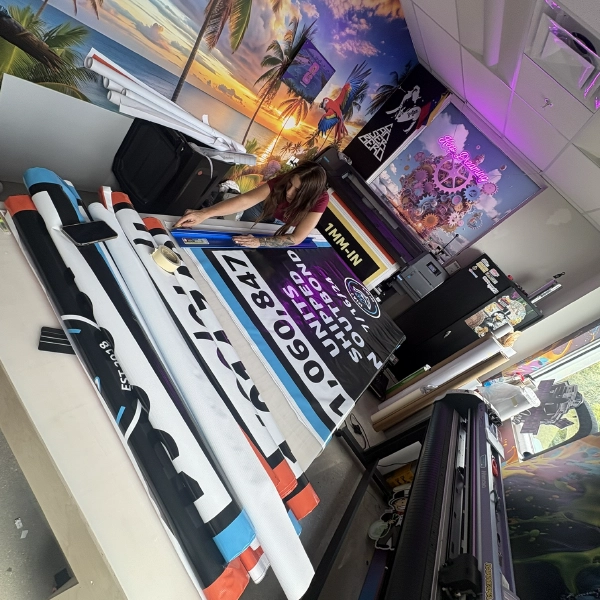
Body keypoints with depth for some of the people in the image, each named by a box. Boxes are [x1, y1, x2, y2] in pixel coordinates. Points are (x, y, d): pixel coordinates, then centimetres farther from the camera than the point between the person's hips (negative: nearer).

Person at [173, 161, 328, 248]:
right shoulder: (282, 182, -37)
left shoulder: (319, 200, -40)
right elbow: (245, 200, -46)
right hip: (265, 209, 1)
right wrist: (204, 213, -57)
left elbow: (297, 238, -42)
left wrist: (260, 242, -53)